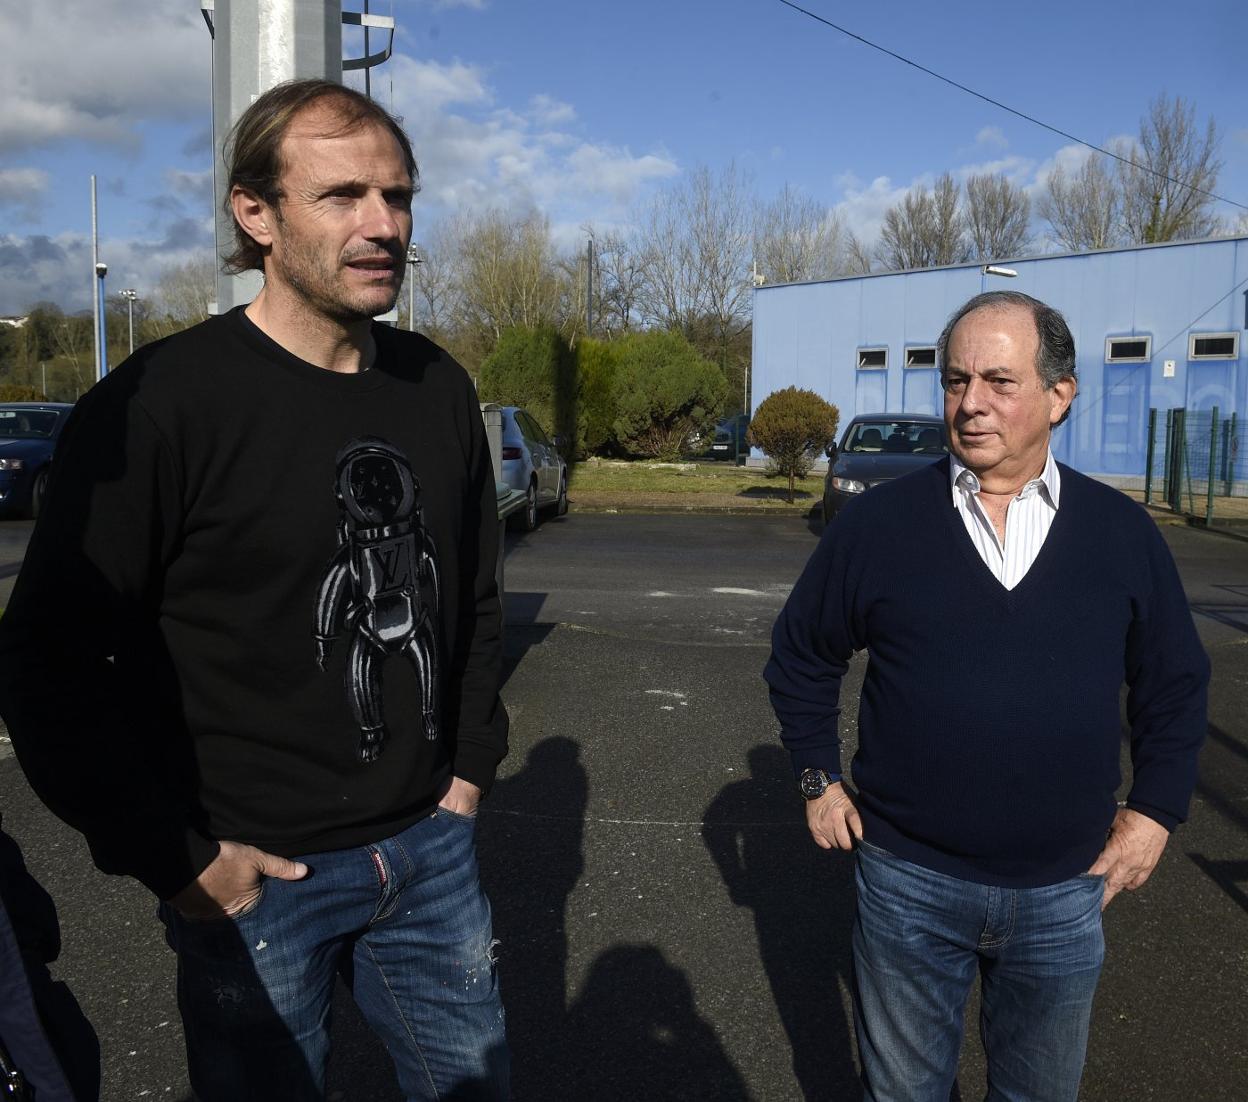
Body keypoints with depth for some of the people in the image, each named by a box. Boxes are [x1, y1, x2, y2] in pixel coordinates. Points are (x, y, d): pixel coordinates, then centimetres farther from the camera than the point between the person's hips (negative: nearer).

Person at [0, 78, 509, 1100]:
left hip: (431, 846, 5)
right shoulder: (162, 404, -16)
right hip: (255, 875, -4)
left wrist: (471, 766, 8)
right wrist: (178, 860, -12)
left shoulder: (440, 388, 1)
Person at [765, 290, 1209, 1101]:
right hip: (909, 880, -1)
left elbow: (1176, 685, 8)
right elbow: (802, 657, 4)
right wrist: (818, 779, 2)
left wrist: (1155, 812, 2)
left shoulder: (1124, 533, -3)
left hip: (1066, 890, 2)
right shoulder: (876, 524, -8)